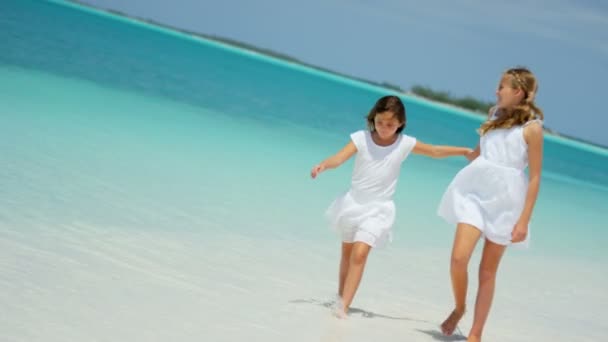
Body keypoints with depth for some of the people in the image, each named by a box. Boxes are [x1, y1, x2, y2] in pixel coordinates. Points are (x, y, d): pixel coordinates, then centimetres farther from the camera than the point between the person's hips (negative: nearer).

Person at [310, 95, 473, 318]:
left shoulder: (405, 144, -8)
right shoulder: (362, 138, -12)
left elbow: (436, 151, 5)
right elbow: (339, 158, -24)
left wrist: (466, 151, 4)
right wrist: (323, 165, -44)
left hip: (378, 209, -2)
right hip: (354, 203, 2)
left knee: (360, 254, -19)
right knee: (347, 252, 18)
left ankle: (344, 305, -19)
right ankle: (341, 297, 37)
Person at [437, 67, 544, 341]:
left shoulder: (532, 127, -7)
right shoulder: (496, 116, 11)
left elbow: (535, 177, -8)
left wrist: (524, 220, -12)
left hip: (504, 200, -4)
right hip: (475, 192, 4)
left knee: (488, 271, 5)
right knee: (459, 258, -12)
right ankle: (459, 308, 15)